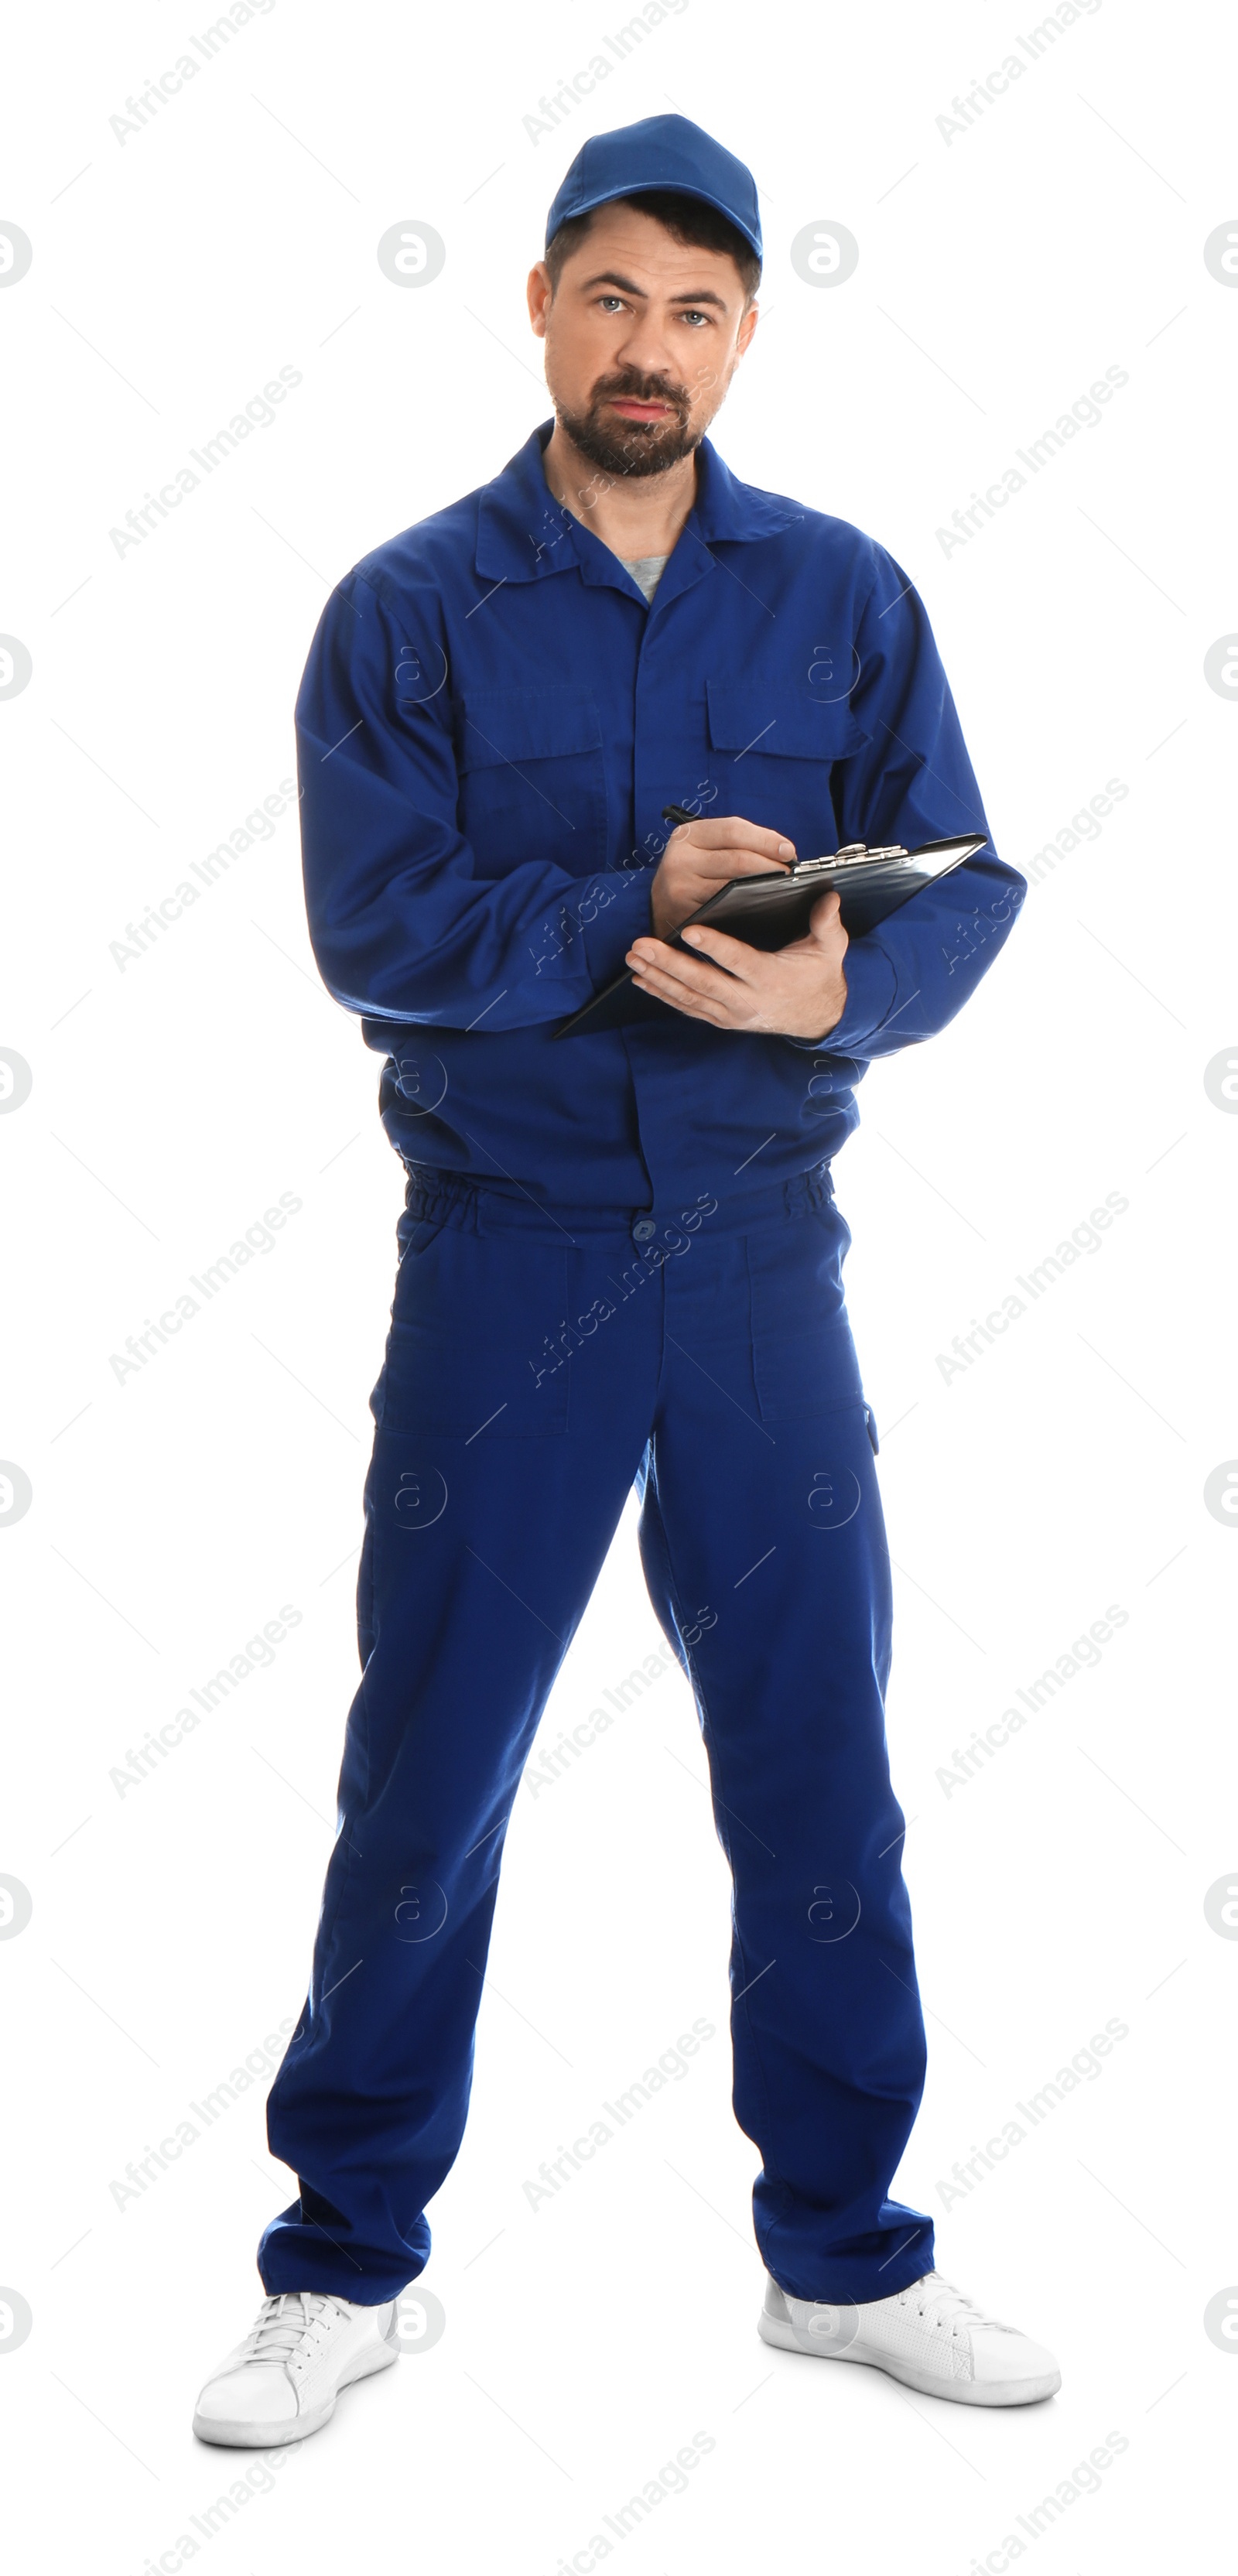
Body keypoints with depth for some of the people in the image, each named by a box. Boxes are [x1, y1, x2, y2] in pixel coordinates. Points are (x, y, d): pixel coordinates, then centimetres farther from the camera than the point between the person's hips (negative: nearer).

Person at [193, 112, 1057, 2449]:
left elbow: (963, 884, -1)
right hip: (502, 1247, -2)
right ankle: (344, 2269, 23)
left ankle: (844, 2254, 27)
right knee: (430, 1762, 6)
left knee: (817, 1754, 9)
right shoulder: (407, 609, 0)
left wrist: (838, 983, -22)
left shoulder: (842, 593, 5)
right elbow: (371, 926, -11)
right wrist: (636, 903, -22)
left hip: (762, 1243, 2)